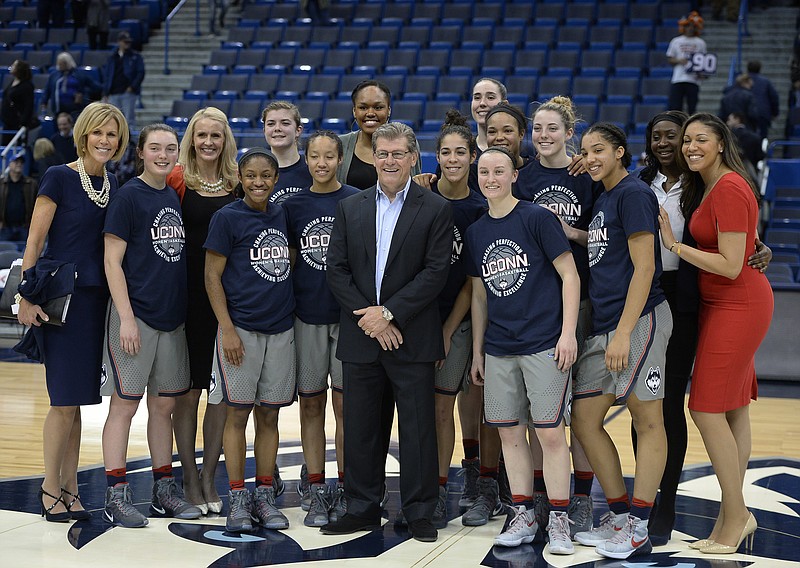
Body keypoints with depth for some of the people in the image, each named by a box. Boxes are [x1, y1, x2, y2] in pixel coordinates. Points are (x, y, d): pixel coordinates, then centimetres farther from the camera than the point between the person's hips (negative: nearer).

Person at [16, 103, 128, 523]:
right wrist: (28, 297, -14)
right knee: (65, 400, -4)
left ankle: (69, 487, 17)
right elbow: (35, 241, -8)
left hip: (95, 298, 6)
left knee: (76, 399, 10)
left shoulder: (112, 186, 11)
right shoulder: (59, 178, -6)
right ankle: (50, 487, 9)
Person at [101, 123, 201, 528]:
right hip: (135, 314, -7)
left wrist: (183, 309, 14)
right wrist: (125, 317, -16)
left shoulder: (174, 197, 12)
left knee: (164, 404, 11)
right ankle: (116, 497, 3)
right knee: (125, 403, -3)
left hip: (171, 315, 7)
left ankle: (164, 490, 20)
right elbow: (112, 260, -10)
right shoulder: (128, 196, -7)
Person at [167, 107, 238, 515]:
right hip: (188, 294, -3)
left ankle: (209, 477, 16)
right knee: (188, 389, 3)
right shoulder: (177, 180, -2)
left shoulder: (237, 184, 8)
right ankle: (190, 478, 14)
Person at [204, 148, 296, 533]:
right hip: (241, 328, -5)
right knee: (238, 413, 0)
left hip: (280, 329, 5)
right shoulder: (227, 218, -5)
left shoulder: (282, 216, 10)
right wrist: (227, 329, -12)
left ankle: (265, 497, 15)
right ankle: (237, 499, 8)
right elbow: (212, 276, -6)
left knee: (269, 415, 8)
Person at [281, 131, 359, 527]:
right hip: (307, 315, 2)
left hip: (348, 315, -2)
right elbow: (289, 261, 13)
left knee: (346, 403, 0)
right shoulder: (293, 205, 8)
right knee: (311, 403, 5)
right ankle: (314, 490, 12)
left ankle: (344, 490, 8)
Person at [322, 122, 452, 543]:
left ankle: (419, 512, 12)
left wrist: (389, 313, -14)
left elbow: (435, 273, -8)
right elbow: (337, 270, 3)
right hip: (360, 337, 3)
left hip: (412, 338, -3)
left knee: (417, 427, 2)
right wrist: (368, 318, -9)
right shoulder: (351, 208, 9)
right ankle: (362, 509, 19)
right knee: (361, 427, 8)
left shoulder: (436, 210, -1)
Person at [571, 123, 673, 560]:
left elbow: (643, 267, -15)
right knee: (584, 419, 8)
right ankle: (619, 515, 19)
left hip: (638, 319, -9)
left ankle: (637, 530, 3)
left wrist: (623, 332, -18)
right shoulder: (602, 199, 19)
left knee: (647, 421, -1)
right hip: (603, 326, 10)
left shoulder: (633, 193, -8)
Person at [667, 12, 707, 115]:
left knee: (692, 108, -2)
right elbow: (669, 59, 12)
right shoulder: (676, 41, 11)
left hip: (693, 80, 0)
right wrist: (679, 61, -9)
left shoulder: (700, 43, 11)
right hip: (677, 79, 0)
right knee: (674, 107, -4)